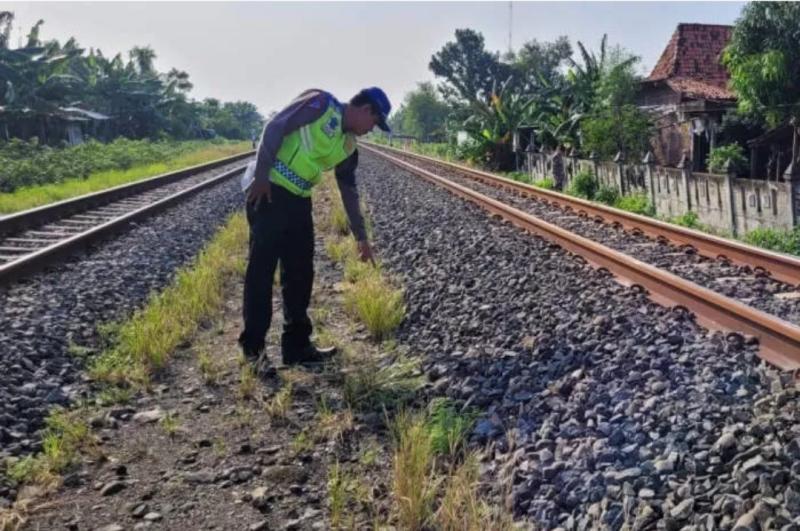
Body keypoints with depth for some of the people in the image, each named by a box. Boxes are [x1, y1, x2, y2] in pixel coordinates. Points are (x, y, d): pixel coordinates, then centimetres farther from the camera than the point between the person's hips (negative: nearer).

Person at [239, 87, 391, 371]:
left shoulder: (348, 147, 12)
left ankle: (297, 344, 19)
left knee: (300, 272, 9)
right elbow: (274, 128, -16)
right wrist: (261, 176, -21)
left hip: (298, 199, 8)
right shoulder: (321, 103, -9)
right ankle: (253, 346, 3)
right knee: (262, 268, -5)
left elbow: (349, 192, 18)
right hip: (267, 190, -8)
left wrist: (361, 236, 19)